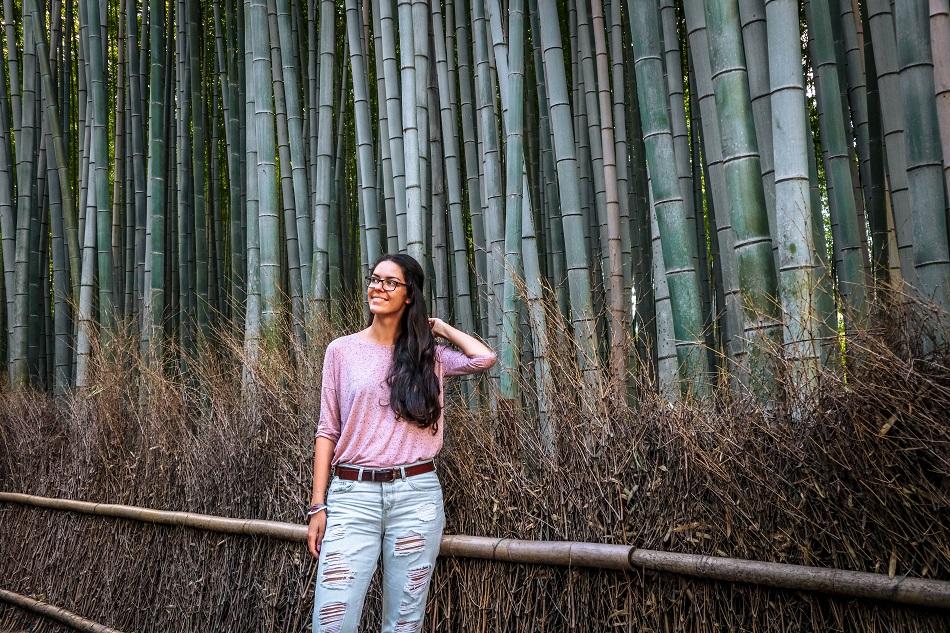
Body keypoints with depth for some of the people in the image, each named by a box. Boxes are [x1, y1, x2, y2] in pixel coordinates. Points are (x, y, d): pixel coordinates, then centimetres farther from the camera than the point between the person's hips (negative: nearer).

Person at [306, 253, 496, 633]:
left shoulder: (428, 355, 9)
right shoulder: (342, 350, 7)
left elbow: (484, 358, -8)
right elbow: (327, 430, 6)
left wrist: (436, 326, 7)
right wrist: (318, 505, -1)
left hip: (417, 495, 1)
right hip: (353, 495, 0)